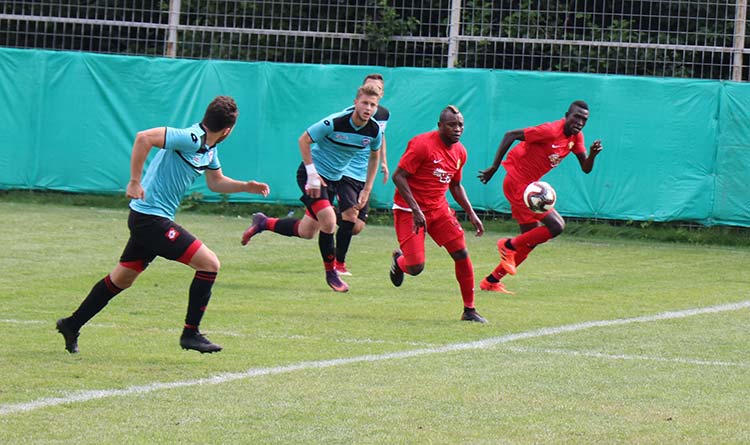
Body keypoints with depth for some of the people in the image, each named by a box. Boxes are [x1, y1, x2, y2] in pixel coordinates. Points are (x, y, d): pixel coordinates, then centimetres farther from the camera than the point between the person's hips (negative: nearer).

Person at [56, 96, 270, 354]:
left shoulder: (209, 148, 11)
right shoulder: (191, 139, -20)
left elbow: (216, 182, 26)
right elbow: (143, 138, -27)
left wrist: (247, 186, 11)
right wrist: (135, 182, -26)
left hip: (148, 219, 10)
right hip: (151, 218, -10)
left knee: (122, 279, 19)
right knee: (210, 263, -10)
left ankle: (72, 325, 27)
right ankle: (190, 333, -4)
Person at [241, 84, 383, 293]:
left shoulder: (375, 131, -9)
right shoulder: (334, 122, -25)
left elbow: (374, 157, 12)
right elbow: (304, 140, -14)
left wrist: (366, 190, 8)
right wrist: (312, 173, -19)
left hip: (334, 179, 7)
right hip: (312, 174, -7)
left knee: (306, 232, 10)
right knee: (328, 221, -22)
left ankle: (263, 223, 33)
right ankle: (331, 273, -4)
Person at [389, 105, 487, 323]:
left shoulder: (460, 152, 6)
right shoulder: (422, 145, -18)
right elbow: (398, 176, -18)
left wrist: (471, 214, 12)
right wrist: (415, 210, -25)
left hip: (439, 209, 6)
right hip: (409, 210, -6)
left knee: (462, 254, -7)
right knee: (416, 267, -12)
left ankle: (469, 309, 4)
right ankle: (399, 260, 27)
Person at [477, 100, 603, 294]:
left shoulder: (576, 137, 5)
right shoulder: (550, 131, -21)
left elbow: (586, 168, 6)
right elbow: (510, 135, -18)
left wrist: (593, 154, -17)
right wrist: (494, 167, -17)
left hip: (528, 186, 10)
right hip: (518, 183, -10)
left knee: (531, 239, 15)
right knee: (556, 226, -17)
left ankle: (491, 281, 25)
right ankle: (509, 245, -2)